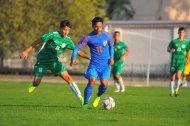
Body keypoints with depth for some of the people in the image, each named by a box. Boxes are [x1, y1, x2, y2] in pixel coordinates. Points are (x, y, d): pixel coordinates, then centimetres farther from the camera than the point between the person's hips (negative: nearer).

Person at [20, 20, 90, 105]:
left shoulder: (68, 40, -4)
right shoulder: (53, 35, -20)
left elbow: (77, 51, 2)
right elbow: (37, 41, -17)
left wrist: (89, 57, -6)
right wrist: (26, 51, -19)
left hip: (54, 61, 4)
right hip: (42, 60, -4)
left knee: (68, 78, -11)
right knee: (36, 82, -6)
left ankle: (80, 97, -10)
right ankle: (33, 85, 33)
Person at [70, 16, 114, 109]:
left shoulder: (107, 36, 0)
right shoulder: (88, 37, -6)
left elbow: (111, 46, 18)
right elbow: (77, 48, -6)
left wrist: (111, 57, 5)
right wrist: (73, 58, -23)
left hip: (105, 65, 1)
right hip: (94, 65, -1)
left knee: (104, 83, -17)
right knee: (92, 81, -22)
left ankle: (98, 96, 18)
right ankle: (85, 104, -11)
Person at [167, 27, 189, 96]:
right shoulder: (174, 41, 4)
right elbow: (168, 49, 11)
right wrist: (171, 50, -12)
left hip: (181, 61, -1)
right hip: (174, 61, 1)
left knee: (178, 76, -20)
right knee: (172, 77, 3)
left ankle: (177, 89, -2)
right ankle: (172, 91, 17)